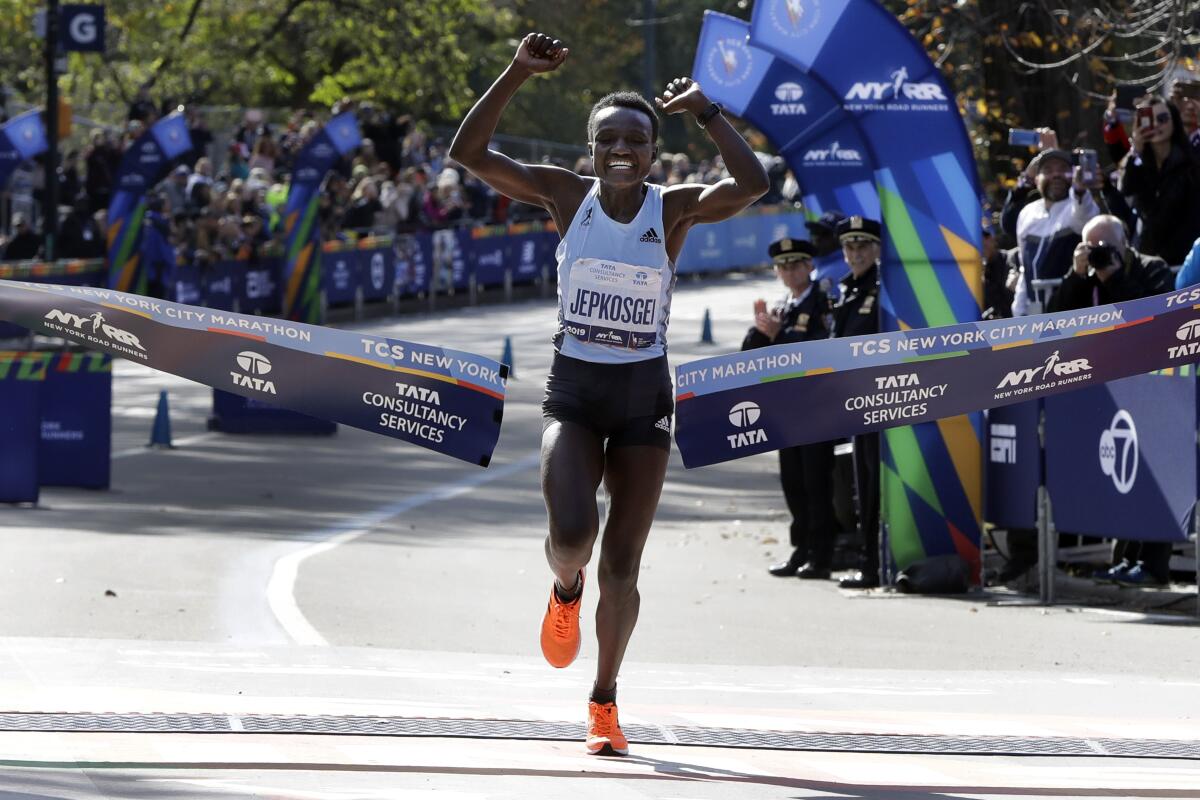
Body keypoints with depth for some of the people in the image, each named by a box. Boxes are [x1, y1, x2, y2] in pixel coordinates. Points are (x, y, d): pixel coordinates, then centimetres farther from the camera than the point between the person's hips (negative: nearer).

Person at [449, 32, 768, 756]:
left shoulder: (675, 208, -7)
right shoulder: (566, 194, -4)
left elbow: (753, 184, -26)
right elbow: (470, 153, -13)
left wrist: (705, 111, -23)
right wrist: (518, 75, -22)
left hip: (644, 397, 0)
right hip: (573, 391, 0)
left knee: (622, 567, 3)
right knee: (572, 535, -23)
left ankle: (604, 698, 24)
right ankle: (565, 589, 16)